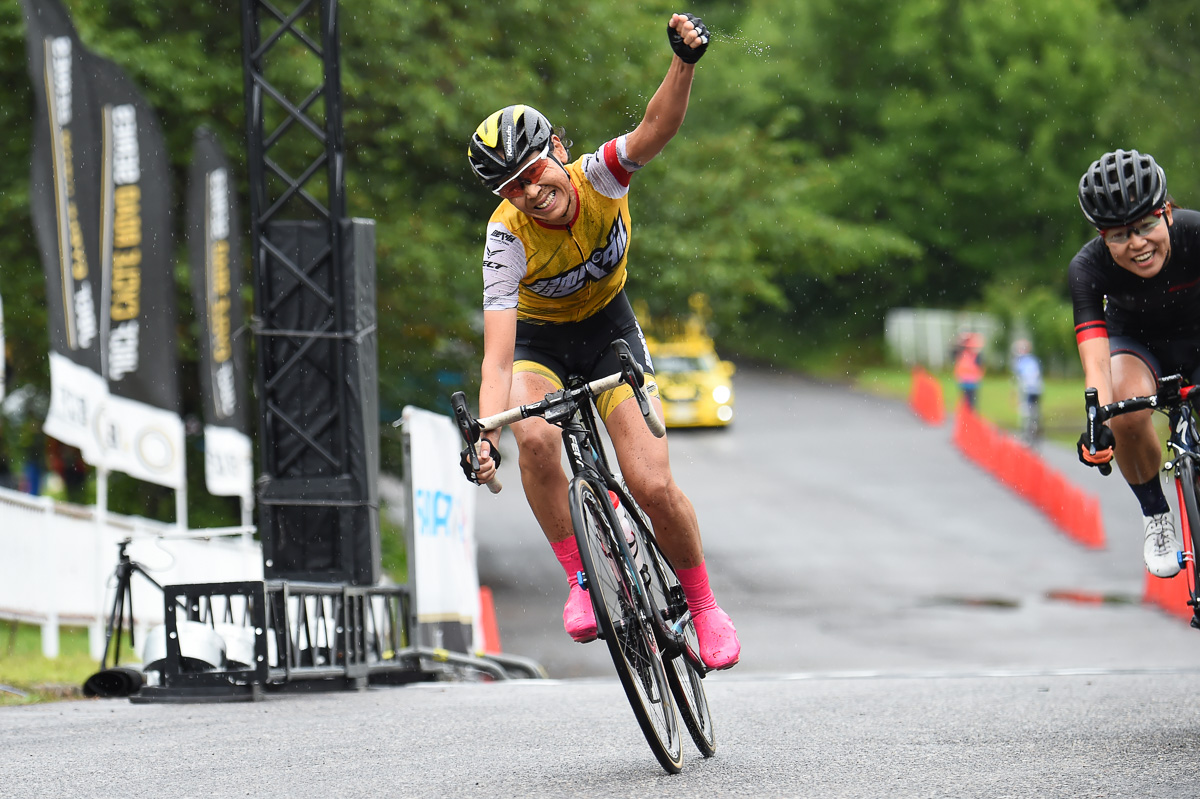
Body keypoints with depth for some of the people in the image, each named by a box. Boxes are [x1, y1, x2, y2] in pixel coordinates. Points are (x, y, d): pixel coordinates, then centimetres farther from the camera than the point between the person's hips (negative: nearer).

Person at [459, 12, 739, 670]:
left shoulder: (597, 178, -24)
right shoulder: (508, 238, -30)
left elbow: (656, 129, -42)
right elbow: (497, 353, -37)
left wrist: (684, 60, -61)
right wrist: (485, 436, -51)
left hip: (609, 330, 1)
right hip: (539, 339, -1)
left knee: (653, 485, -14)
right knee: (535, 438, -35)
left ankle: (703, 604, 10)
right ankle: (581, 581, -17)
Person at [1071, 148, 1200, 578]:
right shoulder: (1088, 268, -31)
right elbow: (1095, 360, -39)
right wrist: (1098, 421, -58)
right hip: (1134, 339, 0)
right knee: (1129, 405, -34)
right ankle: (1156, 515, -10)